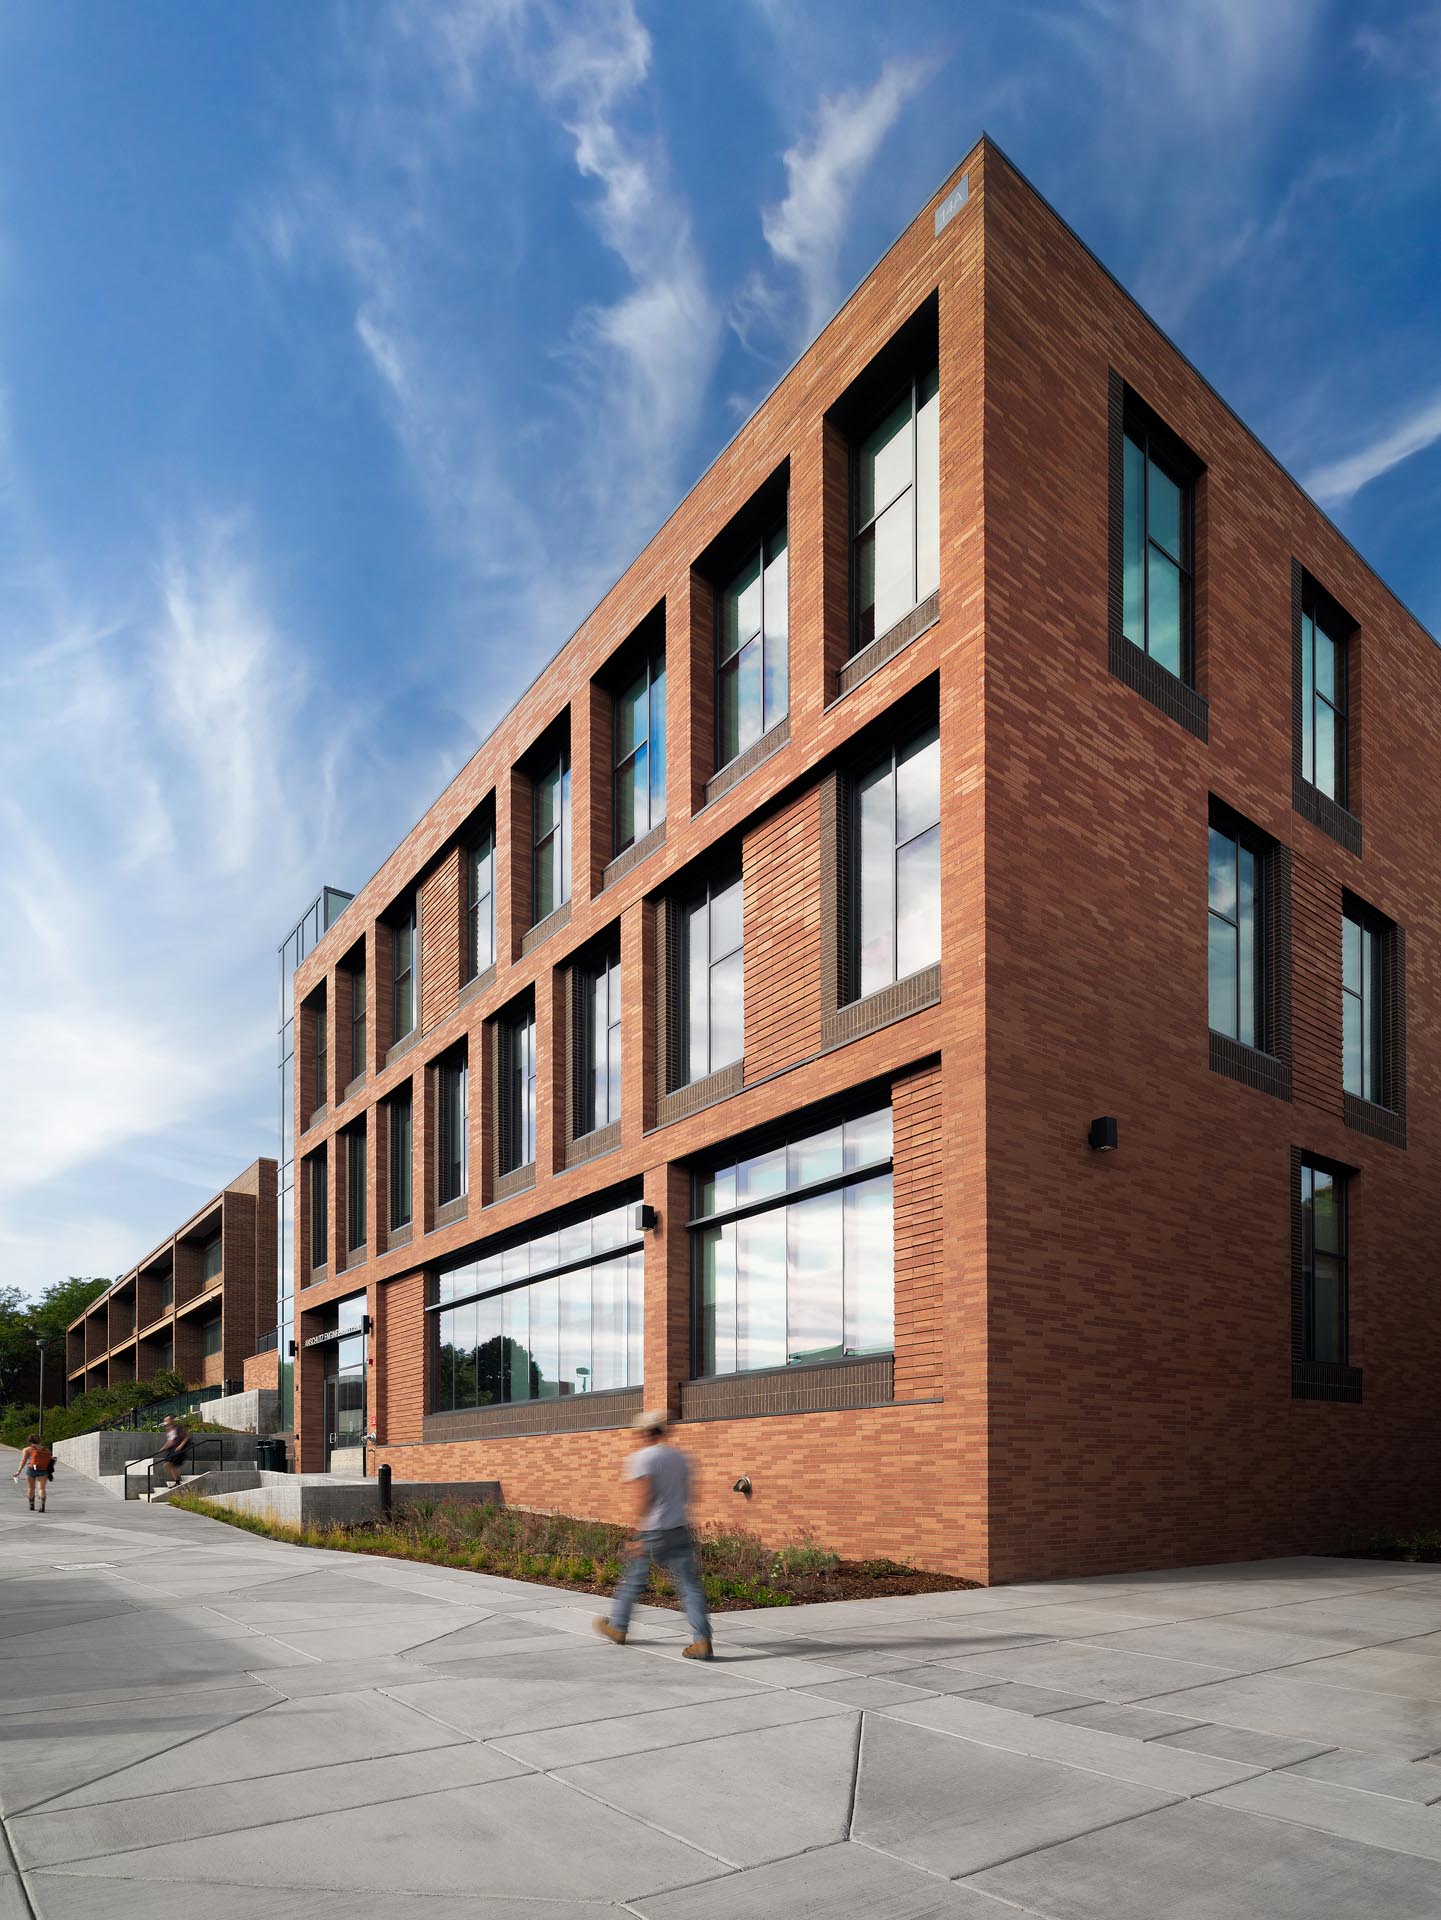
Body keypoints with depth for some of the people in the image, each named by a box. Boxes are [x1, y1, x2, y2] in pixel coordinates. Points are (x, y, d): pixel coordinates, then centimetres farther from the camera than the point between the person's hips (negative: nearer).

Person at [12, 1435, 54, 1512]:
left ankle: (32, 1505, 28)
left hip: (31, 1469, -1)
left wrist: (18, 1471, -8)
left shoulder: (27, 1449, 6)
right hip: (43, 1471, 1)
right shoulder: (46, 1449, 13)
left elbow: (23, 1461, -5)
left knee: (31, 1488, 18)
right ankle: (42, 1504, -24)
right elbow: (50, 1460, 11)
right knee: (42, 1488, -3)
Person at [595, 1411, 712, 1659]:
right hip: (680, 1528, 4)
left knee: (633, 1580, 15)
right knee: (689, 1585, 0)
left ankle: (617, 1627, 31)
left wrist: (637, 1534, -16)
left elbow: (643, 1497, -17)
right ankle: (702, 1641, -10)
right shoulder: (679, 1457, 11)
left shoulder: (641, 1458, -8)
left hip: (652, 1531, -4)